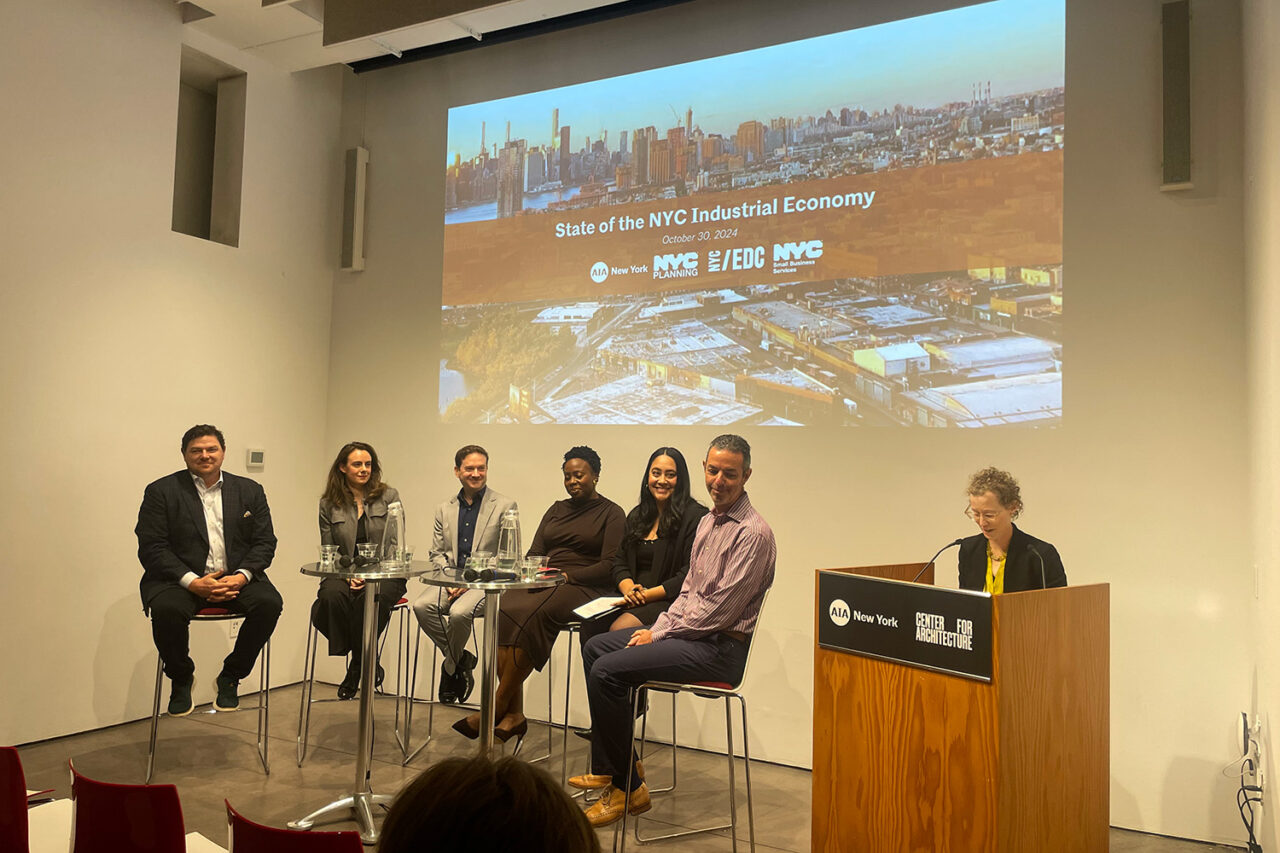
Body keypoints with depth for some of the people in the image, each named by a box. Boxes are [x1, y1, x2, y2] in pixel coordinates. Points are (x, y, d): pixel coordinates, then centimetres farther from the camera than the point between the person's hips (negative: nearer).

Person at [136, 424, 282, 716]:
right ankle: (181, 679, -2)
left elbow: (265, 542, 7)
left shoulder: (250, 490, 11)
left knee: (269, 602, -26)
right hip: (180, 579, -1)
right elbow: (151, 548, -4)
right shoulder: (161, 491, 4)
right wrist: (192, 581, -18)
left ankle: (230, 676, -3)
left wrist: (241, 576, -14)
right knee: (166, 608, -33)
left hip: (236, 578, 2)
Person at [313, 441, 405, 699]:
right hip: (343, 574, 2)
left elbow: (395, 543, 2)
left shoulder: (389, 497, 7)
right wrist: (347, 575, -10)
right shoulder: (328, 504, 10)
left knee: (372, 599, -35)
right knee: (331, 596, -33)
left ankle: (357, 668, -11)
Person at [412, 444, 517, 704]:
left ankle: (449, 669, -1)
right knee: (422, 606, -25)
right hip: (451, 580, 4)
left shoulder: (505, 506, 0)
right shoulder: (445, 509, 15)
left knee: (459, 612, -32)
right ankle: (461, 660, -4)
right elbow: (437, 553, 15)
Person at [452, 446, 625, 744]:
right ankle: (513, 714, -27)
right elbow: (534, 552, 18)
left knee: (532, 614, -34)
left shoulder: (611, 513, 5)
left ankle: (497, 707, -24)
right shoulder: (557, 509, 25)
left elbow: (609, 566, -6)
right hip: (544, 584, 6)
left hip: (582, 588, -5)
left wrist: (567, 575, -15)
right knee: (503, 612, -26)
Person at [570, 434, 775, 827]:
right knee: (595, 646, 12)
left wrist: (660, 635, -12)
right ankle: (607, 768, 16)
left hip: (719, 647, -10)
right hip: (690, 630, 10)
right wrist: (657, 629, 3)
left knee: (608, 670, -18)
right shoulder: (708, 521, 13)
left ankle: (627, 786, -3)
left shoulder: (752, 533, -18)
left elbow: (719, 610, -21)